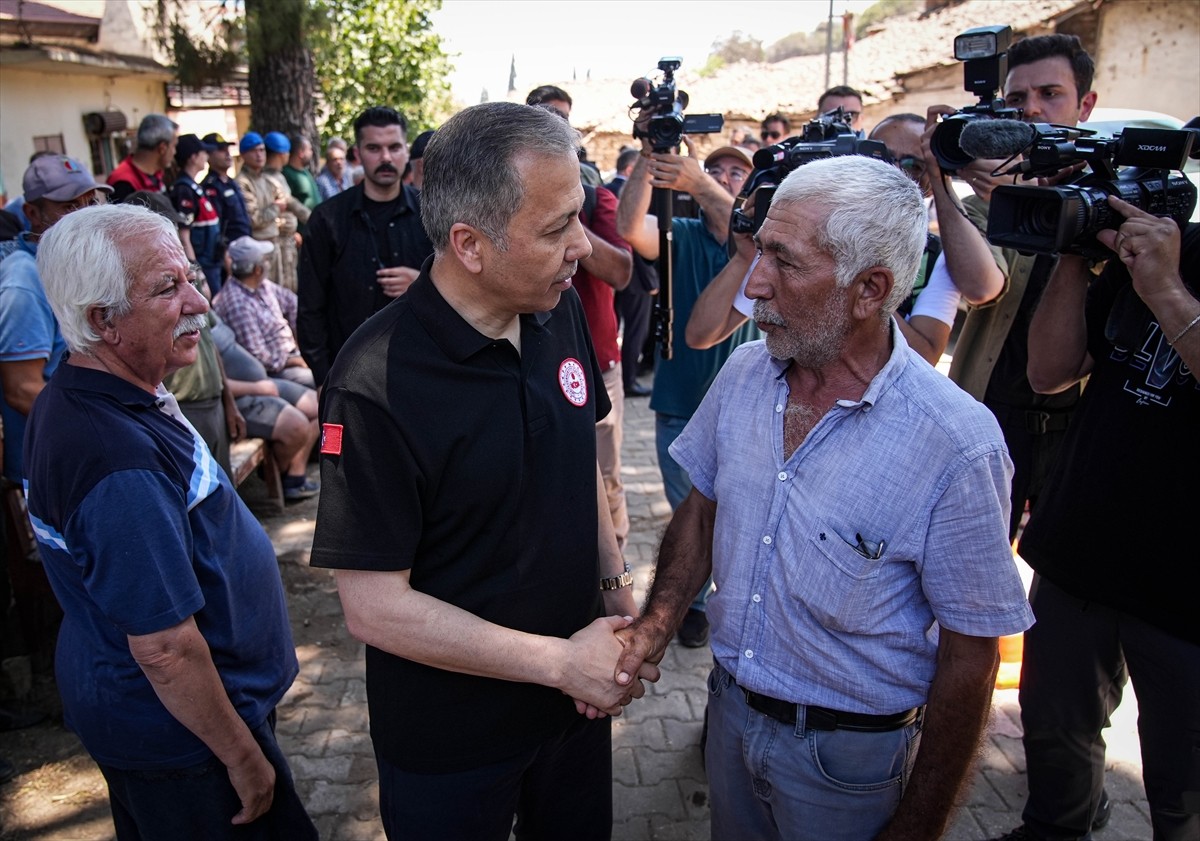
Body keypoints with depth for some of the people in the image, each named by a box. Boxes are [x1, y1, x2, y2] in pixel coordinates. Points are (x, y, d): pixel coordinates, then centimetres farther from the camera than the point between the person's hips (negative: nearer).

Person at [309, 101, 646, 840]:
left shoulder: (561, 313, -7)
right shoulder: (376, 386, -27)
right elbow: (375, 609, -23)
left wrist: (613, 583, -3)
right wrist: (561, 661, -21)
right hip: (451, 741, -5)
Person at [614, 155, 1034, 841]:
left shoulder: (957, 443, -24)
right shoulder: (746, 370, -8)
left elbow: (970, 656, -17)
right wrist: (656, 627, -10)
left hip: (848, 756, -5)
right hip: (730, 710, 5)